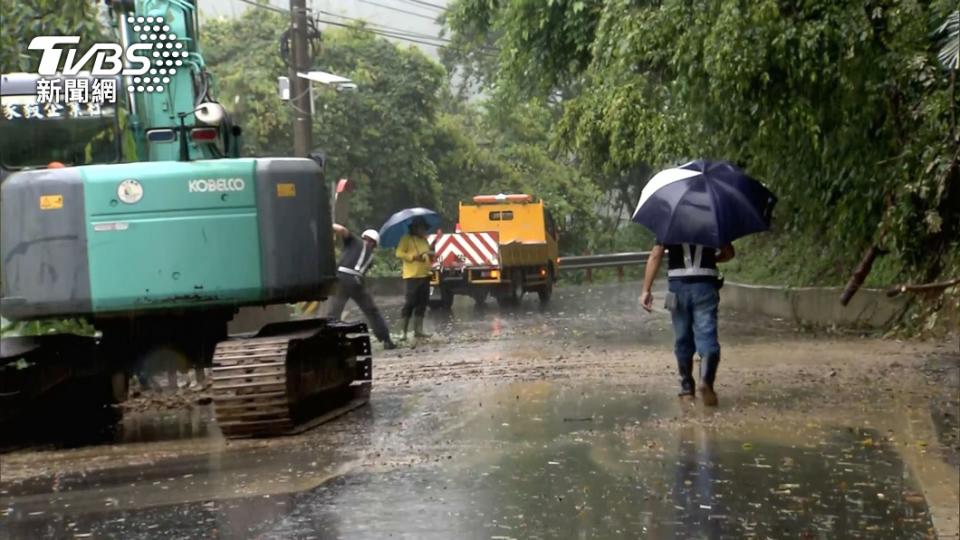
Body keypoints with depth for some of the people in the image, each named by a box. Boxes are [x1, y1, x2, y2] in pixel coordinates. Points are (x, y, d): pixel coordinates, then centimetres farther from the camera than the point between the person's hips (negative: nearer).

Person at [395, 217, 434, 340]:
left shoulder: (424, 240, 19)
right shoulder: (406, 239, -3)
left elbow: (430, 258, 25)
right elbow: (399, 253, -12)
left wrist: (431, 254, 2)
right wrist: (414, 257, -20)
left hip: (425, 275, 8)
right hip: (412, 276, -8)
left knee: (422, 304, 7)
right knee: (410, 303, -9)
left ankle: (418, 330, 11)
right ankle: (404, 332, -6)